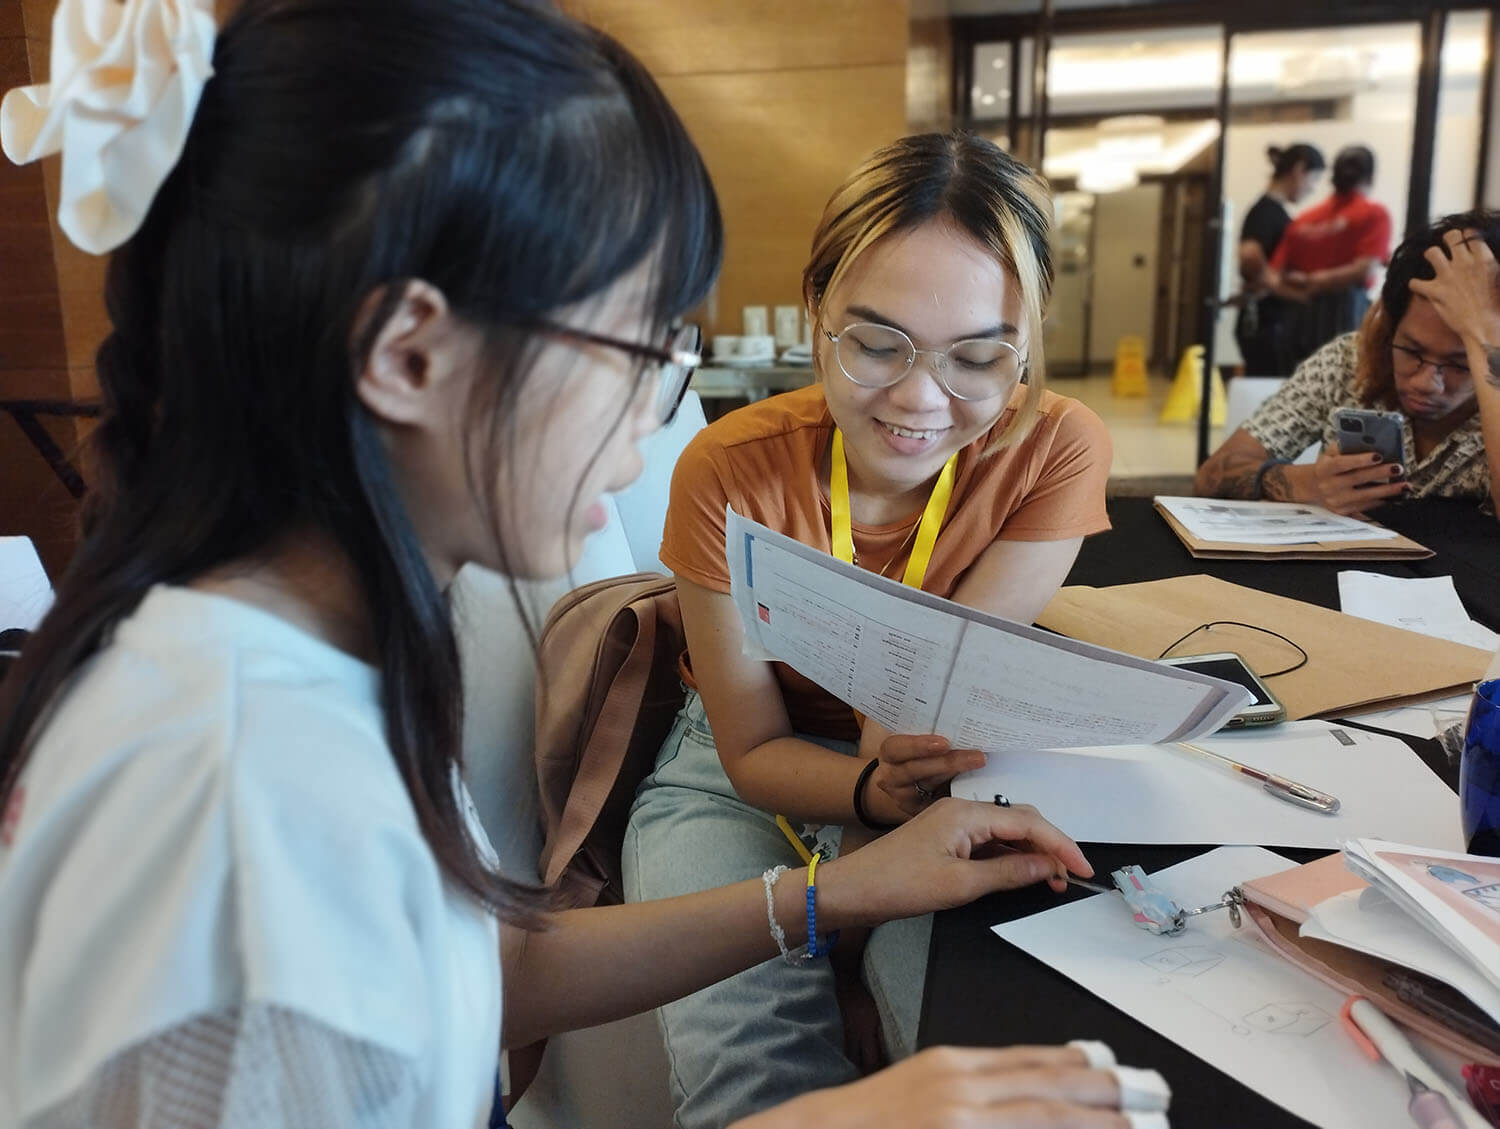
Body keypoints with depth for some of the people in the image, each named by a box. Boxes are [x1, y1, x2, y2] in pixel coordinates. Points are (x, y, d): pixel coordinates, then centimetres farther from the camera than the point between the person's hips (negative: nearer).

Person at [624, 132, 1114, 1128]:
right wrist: (874, 790, -36)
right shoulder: (733, 473, -21)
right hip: (747, 782, -1)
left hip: (945, 779, 2)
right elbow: (751, 751, -15)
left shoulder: (1058, 449, -18)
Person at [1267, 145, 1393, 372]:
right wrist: (1320, 281, 0)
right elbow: (1365, 269, -10)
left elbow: (1273, 279, 6)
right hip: (1346, 309, -4)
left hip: (1300, 316, 5)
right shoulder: (1374, 213, 2)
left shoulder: (1303, 219, 14)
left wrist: (1303, 292, -1)